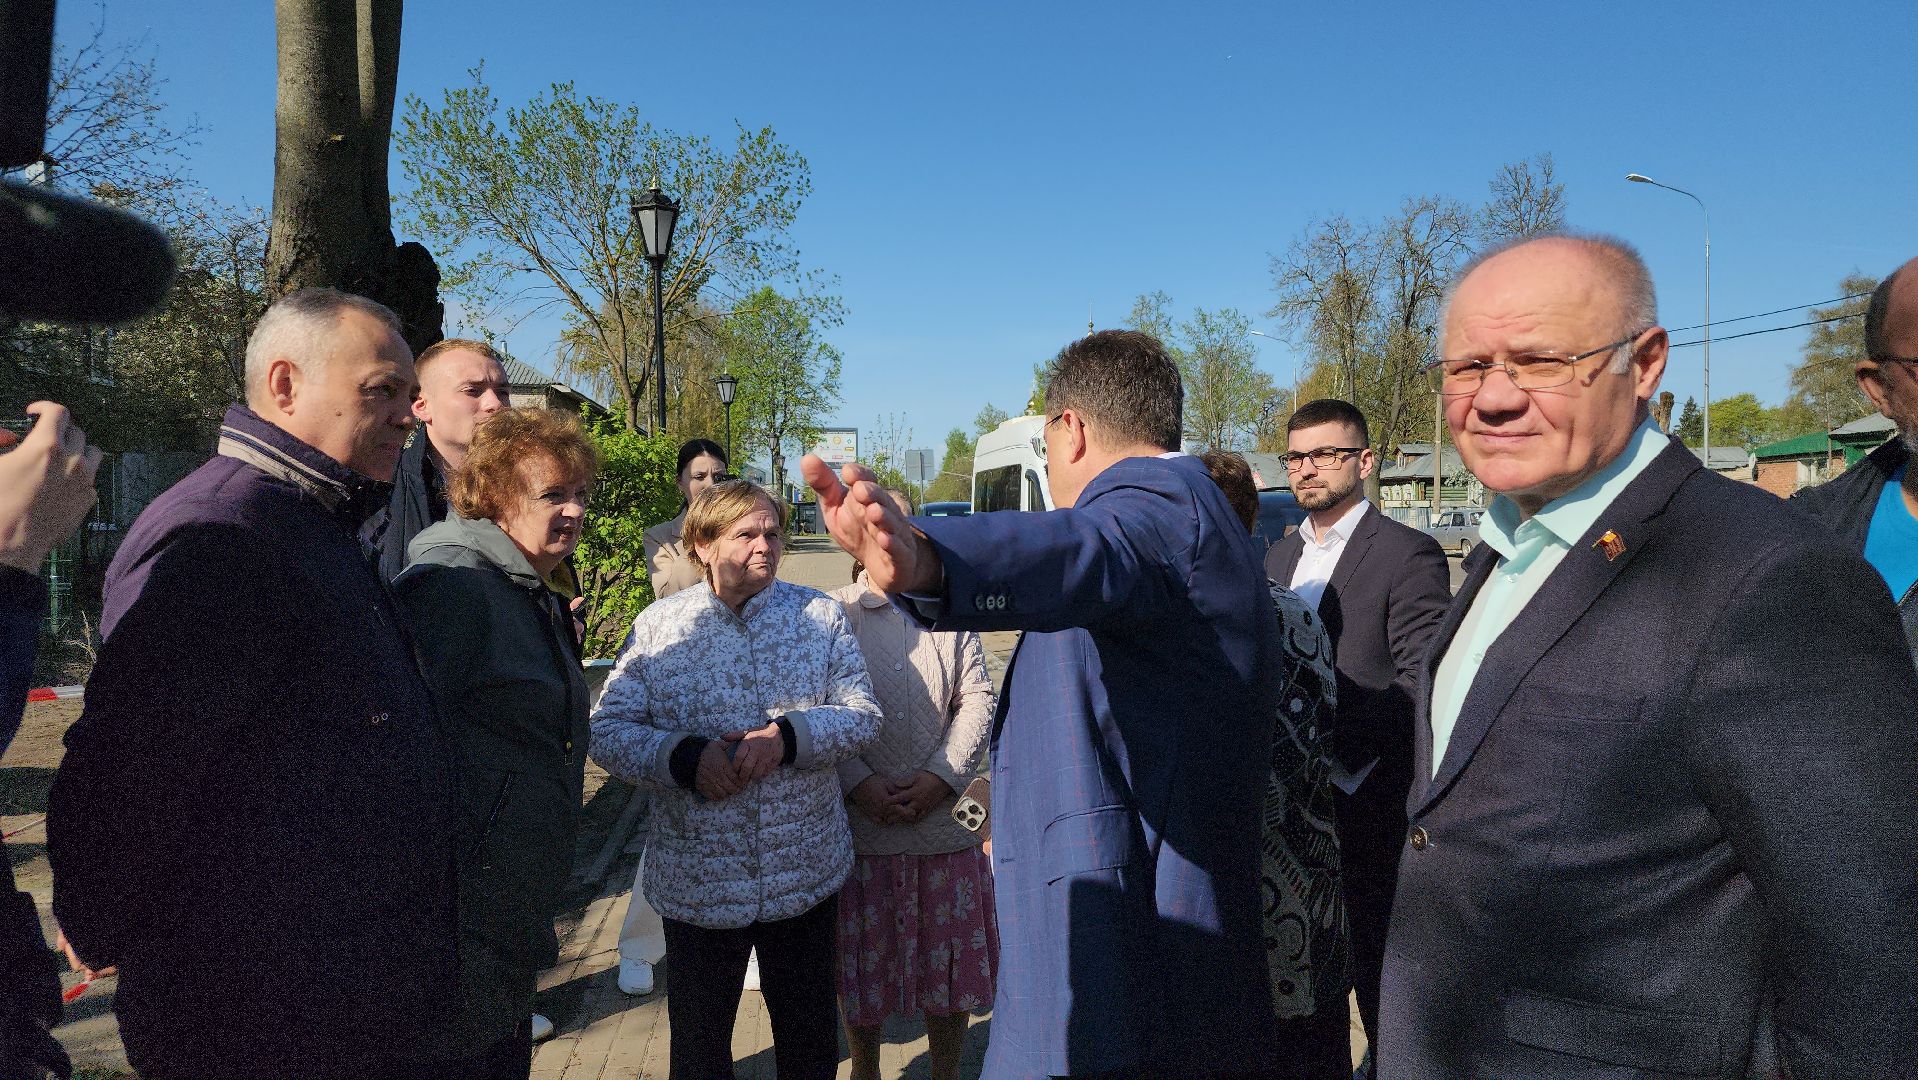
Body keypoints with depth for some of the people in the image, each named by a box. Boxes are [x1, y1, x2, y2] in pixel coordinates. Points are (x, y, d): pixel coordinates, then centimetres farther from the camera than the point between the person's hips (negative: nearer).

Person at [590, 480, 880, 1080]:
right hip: (696, 882, 0)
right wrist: (685, 757, -23)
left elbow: (863, 714, -6)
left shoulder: (820, 614, -1)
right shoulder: (657, 625, -3)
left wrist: (788, 736, -23)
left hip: (805, 874, 1)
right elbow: (608, 729, -7)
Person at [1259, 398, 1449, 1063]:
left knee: (1380, 974, 6)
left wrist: (1329, 731, -22)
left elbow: (1423, 686, -16)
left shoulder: (1407, 554, -9)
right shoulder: (1280, 556, 13)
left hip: (1368, 803, -6)